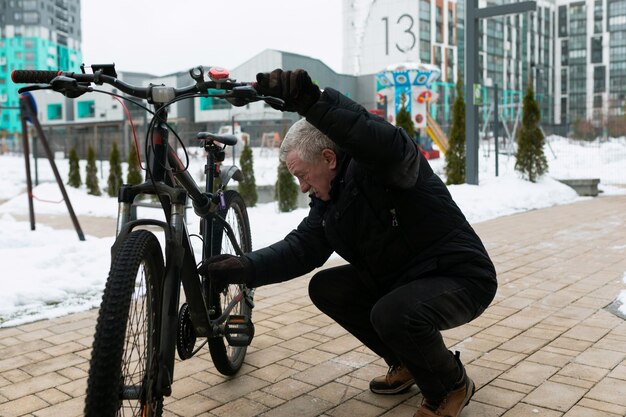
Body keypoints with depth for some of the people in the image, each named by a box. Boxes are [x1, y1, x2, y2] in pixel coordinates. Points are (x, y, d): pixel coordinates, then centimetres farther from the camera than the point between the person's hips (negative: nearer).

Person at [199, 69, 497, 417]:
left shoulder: (382, 166, -22)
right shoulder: (329, 198, 3)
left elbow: (388, 144, -47)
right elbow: (302, 247, -3)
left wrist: (313, 101, -57)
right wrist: (245, 267, -16)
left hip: (461, 277, -8)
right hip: (397, 279, 9)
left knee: (393, 314, -35)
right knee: (325, 288, -2)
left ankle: (453, 385, -1)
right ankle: (407, 362, 15)